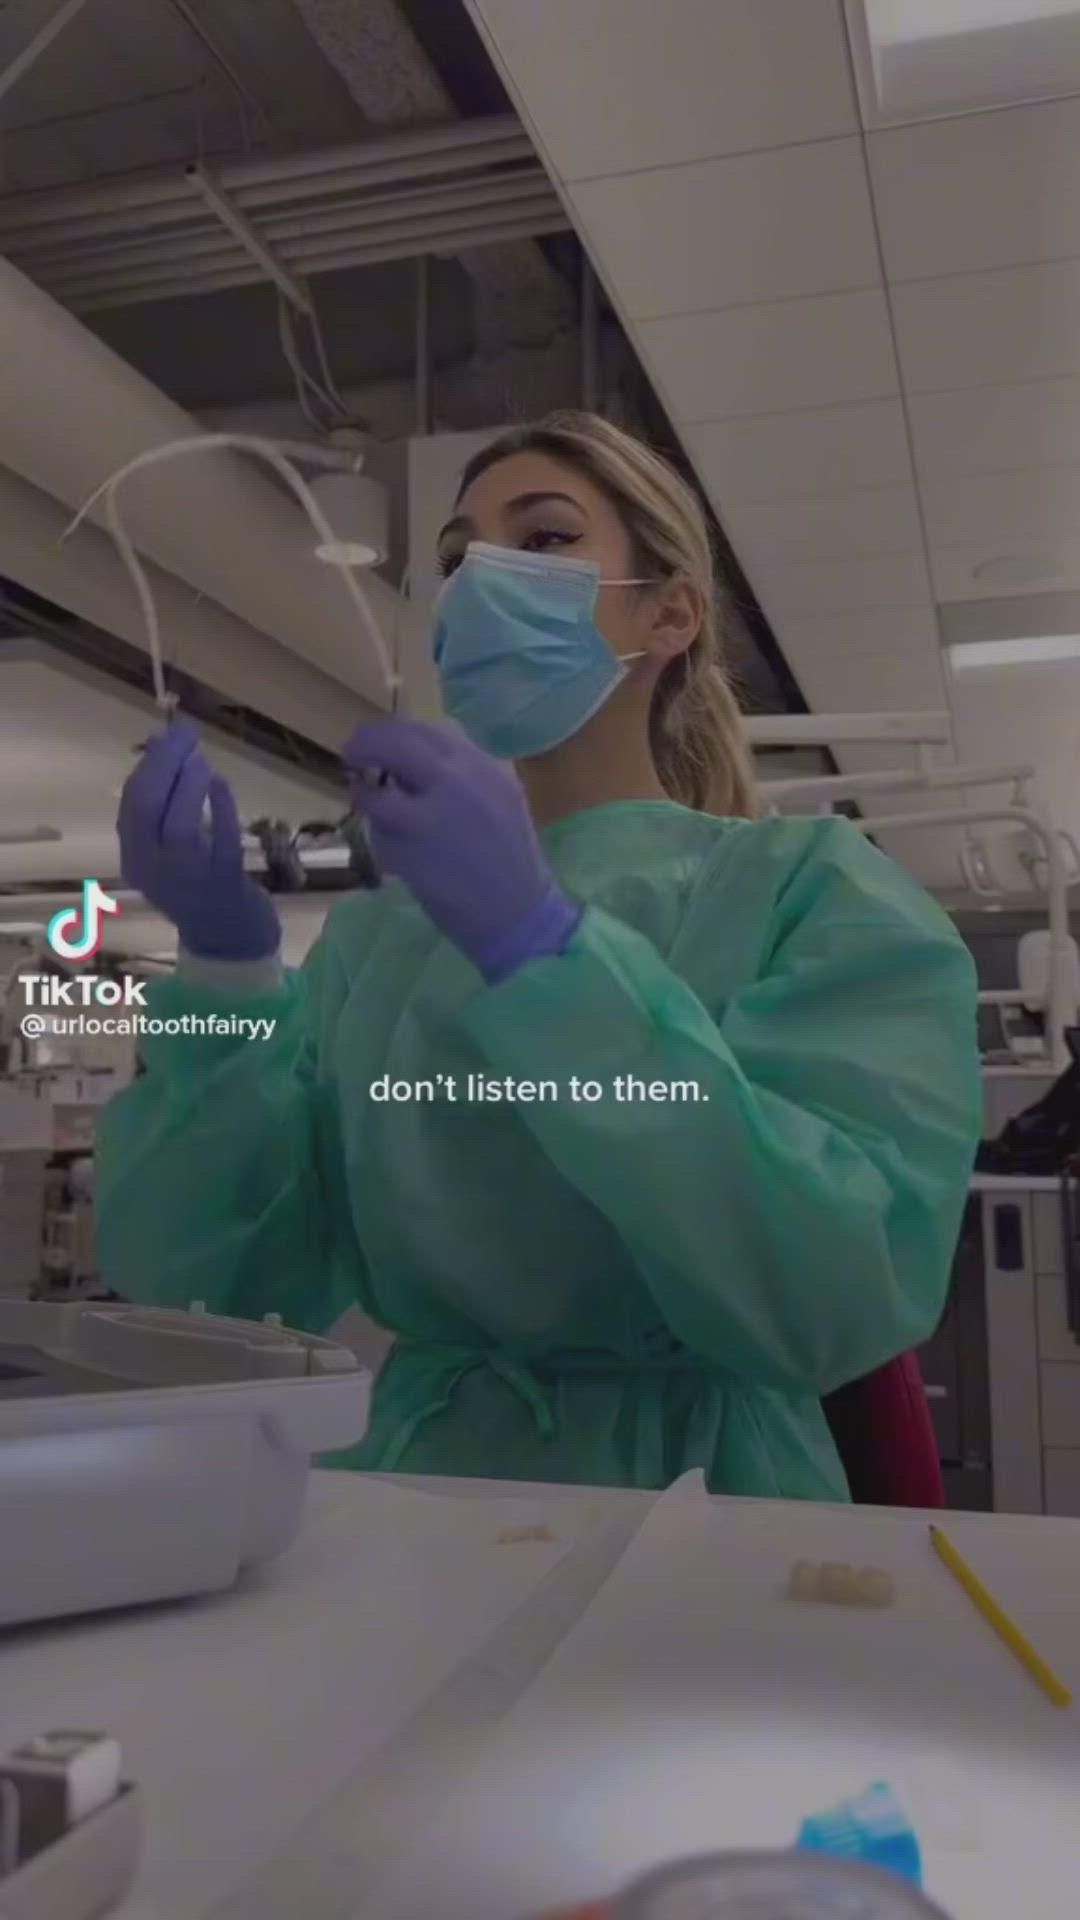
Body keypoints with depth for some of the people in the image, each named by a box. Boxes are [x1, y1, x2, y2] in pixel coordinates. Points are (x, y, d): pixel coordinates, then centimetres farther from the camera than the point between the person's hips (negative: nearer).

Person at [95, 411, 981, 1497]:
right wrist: (221, 961, -14)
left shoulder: (815, 889, -6)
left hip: (695, 1508, -3)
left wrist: (537, 946, -24)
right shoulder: (374, 931, 5)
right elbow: (190, 1277, -2)